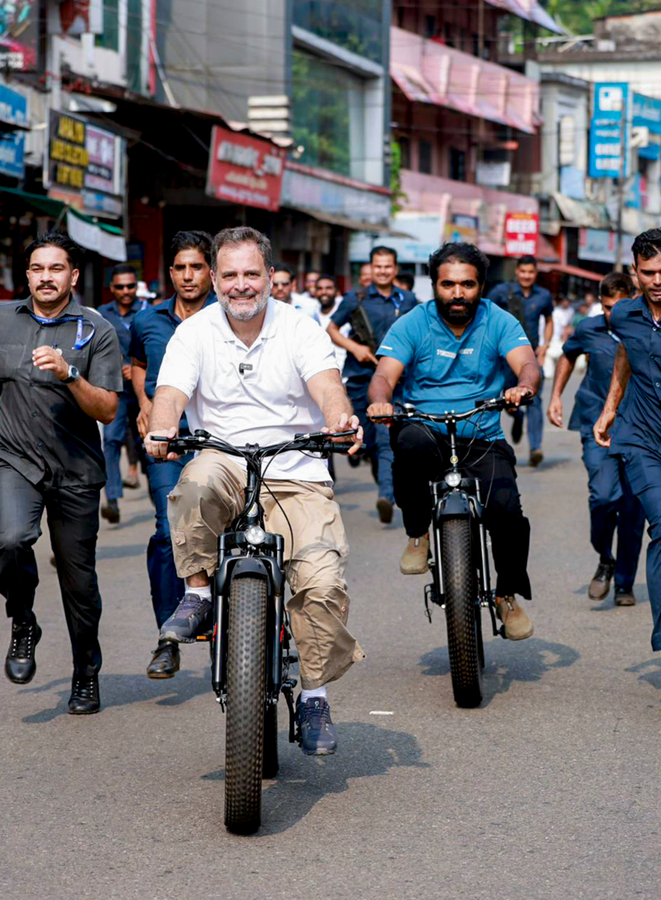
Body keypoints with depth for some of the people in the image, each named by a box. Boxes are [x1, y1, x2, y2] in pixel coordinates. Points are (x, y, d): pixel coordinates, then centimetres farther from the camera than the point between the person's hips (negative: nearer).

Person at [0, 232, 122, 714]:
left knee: (79, 580, 5)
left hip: (76, 472, -1)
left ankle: (87, 676, 25)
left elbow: (107, 410, -9)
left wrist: (68, 373, -22)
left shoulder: (97, 332, -2)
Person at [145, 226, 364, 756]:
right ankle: (198, 593, -15)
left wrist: (341, 422, -39)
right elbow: (171, 394, -11)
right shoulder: (194, 334, 4)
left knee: (323, 582, -20)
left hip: (297, 479, 0)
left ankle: (315, 696, 2)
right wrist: (160, 430, -35)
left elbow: (327, 385, -15)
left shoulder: (300, 329, 1)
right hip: (227, 470, 0)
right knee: (200, 478, -38)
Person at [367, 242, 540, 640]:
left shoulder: (499, 322, 4)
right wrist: (380, 401, -35)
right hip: (427, 432, -1)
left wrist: (524, 387, -37)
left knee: (506, 507, -23)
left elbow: (527, 363, -12)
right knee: (412, 441, -37)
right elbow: (385, 375, -10)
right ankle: (418, 533, -13)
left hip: (482, 440, 1)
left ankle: (509, 593, 5)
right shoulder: (412, 325, 1)